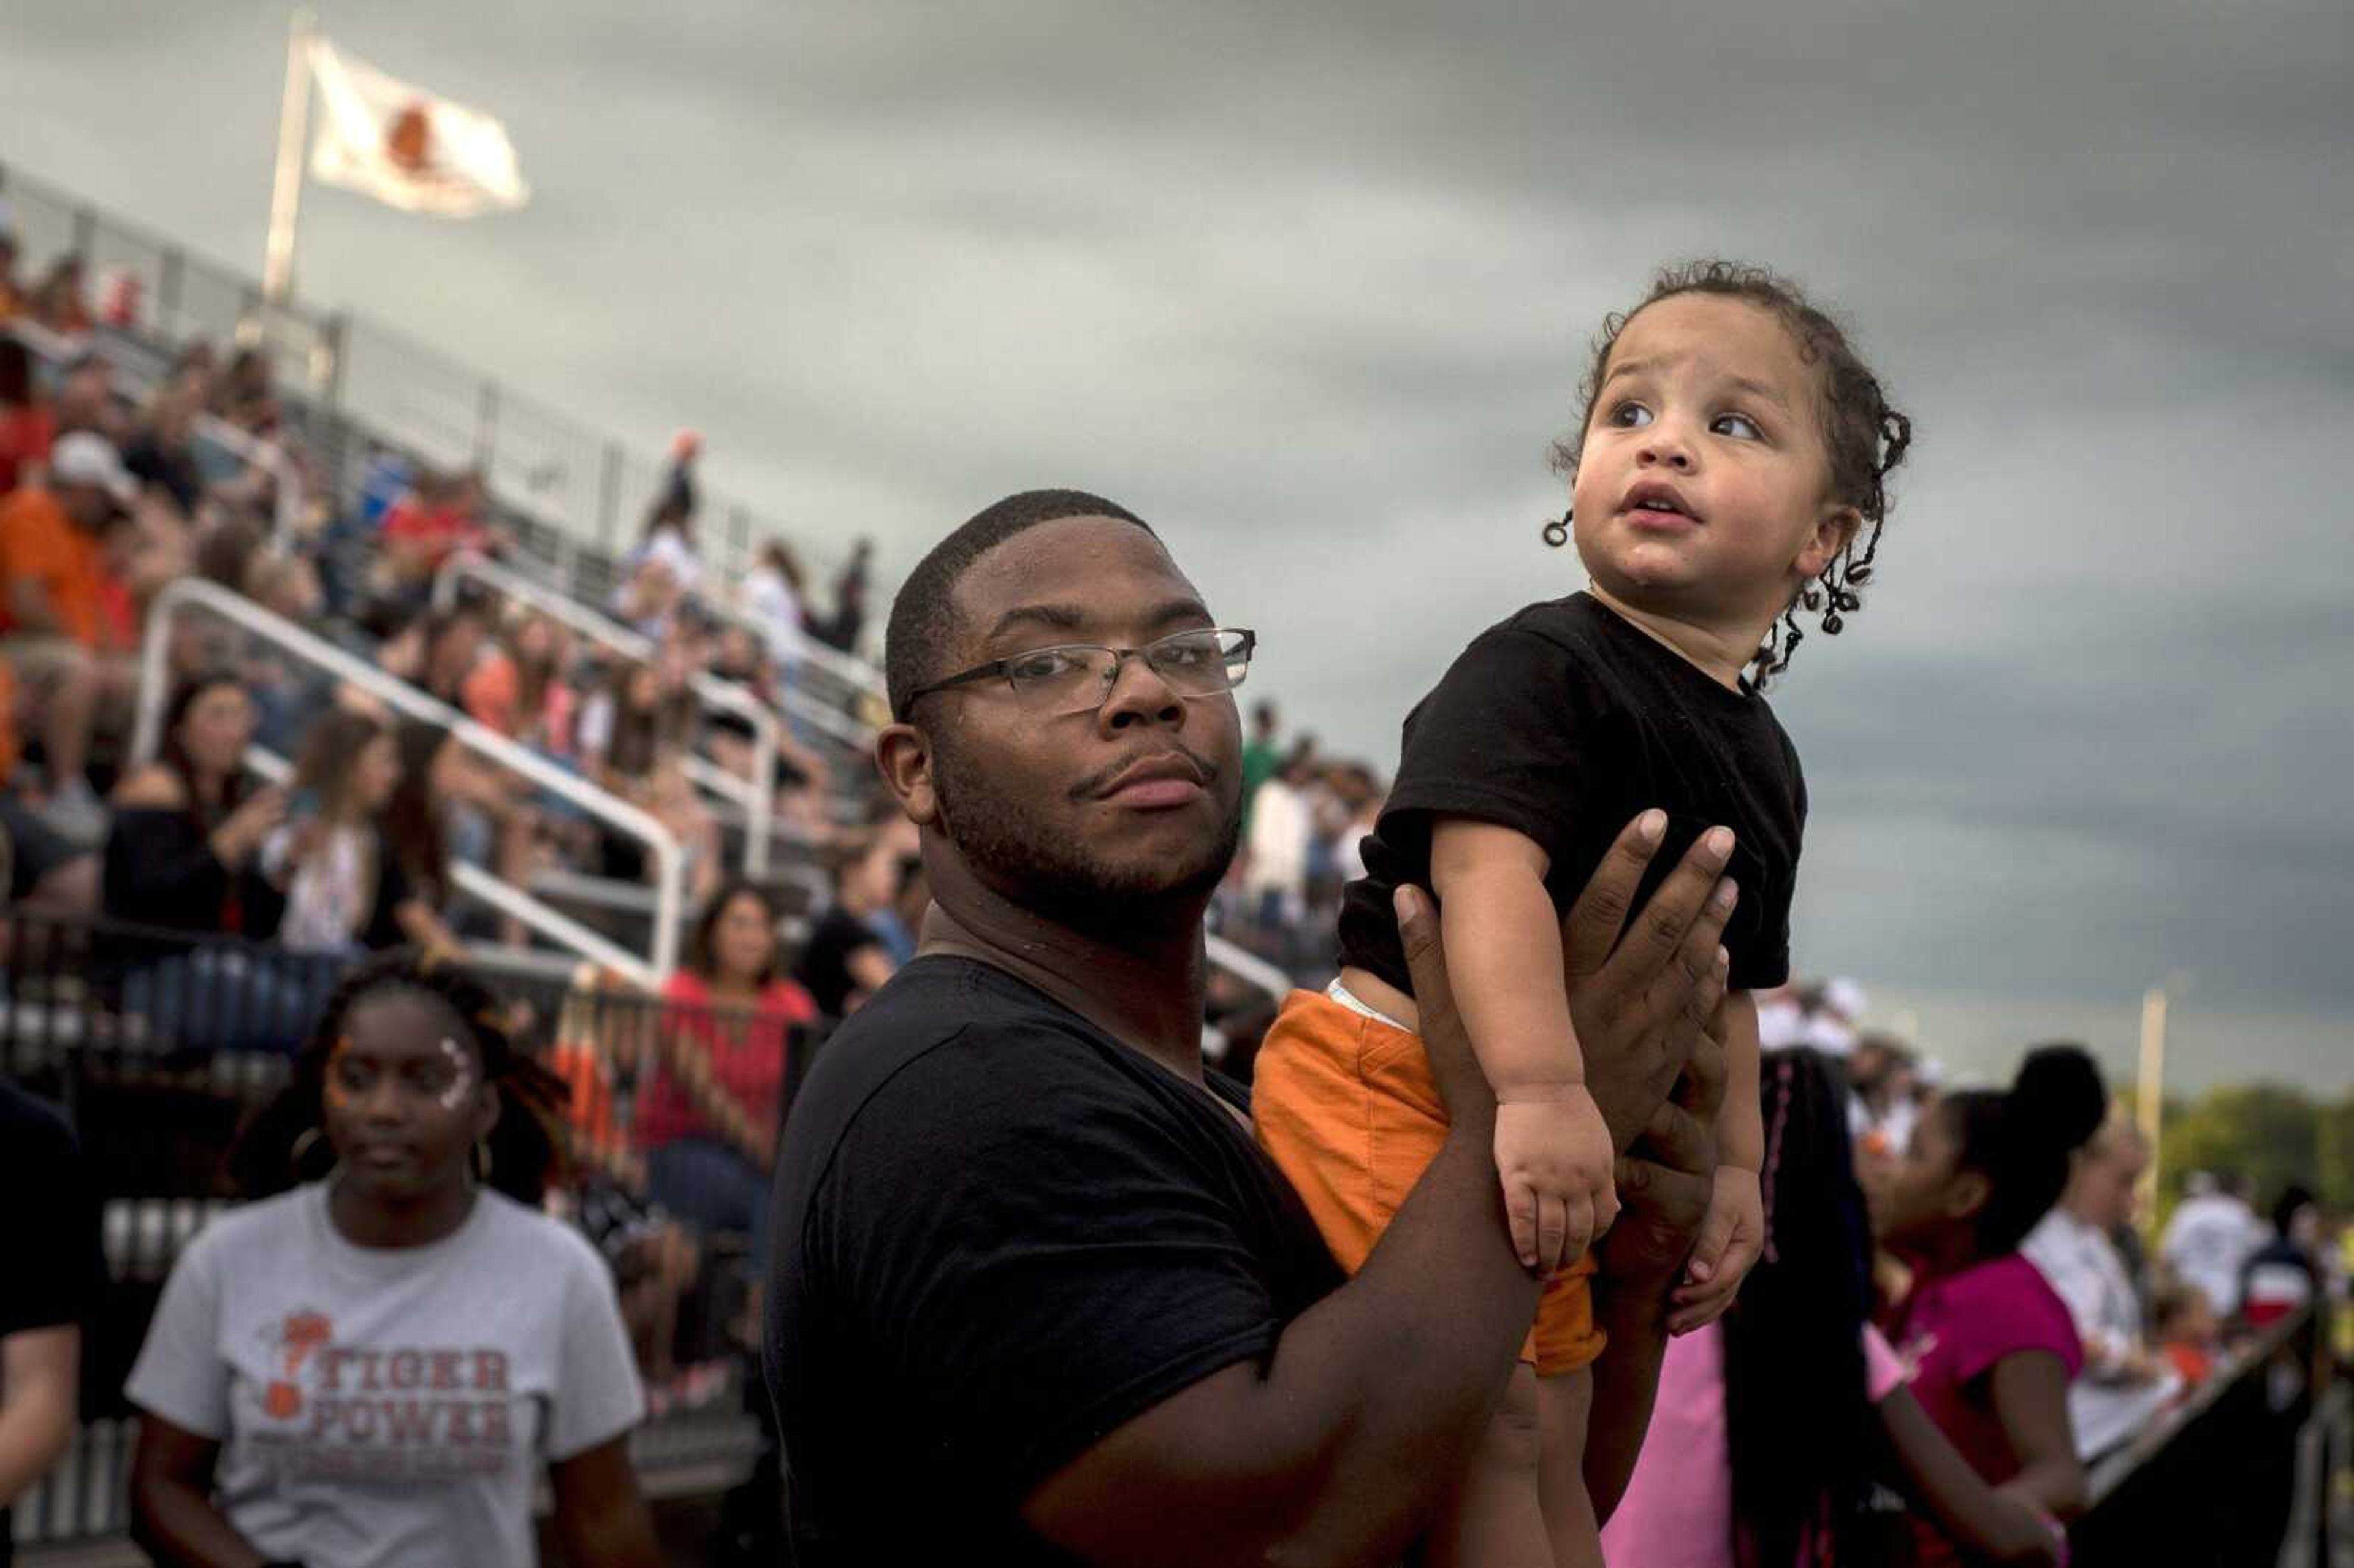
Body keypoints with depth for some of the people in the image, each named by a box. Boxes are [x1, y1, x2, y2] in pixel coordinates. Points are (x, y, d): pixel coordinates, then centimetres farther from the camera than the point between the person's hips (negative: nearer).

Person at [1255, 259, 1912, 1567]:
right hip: (1391, 1083, -9)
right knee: (1487, 1433, -15)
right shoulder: (1541, 667, -16)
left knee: (1554, 1457, 18)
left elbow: (1724, 988, 19)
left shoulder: (1764, 762, 10)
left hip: (1552, 1127, 9)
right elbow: (1487, 862, -31)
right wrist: (1541, 1088, -41)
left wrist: (1733, 1167, 17)